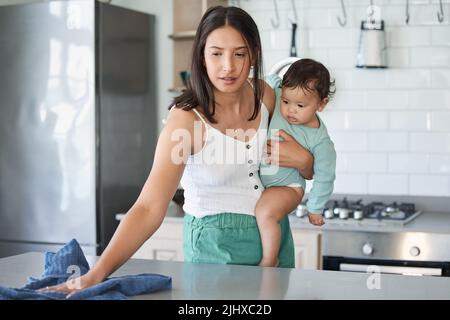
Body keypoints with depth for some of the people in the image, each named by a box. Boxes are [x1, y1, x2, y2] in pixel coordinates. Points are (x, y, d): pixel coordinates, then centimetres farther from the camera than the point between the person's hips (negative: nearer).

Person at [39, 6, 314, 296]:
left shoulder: (264, 94, -6)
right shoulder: (186, 119, -21)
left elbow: (309, 171, 10)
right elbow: (149, 208, -30)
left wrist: (302, 159, -14)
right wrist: (97, 273, -42)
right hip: (216, 242, -5)